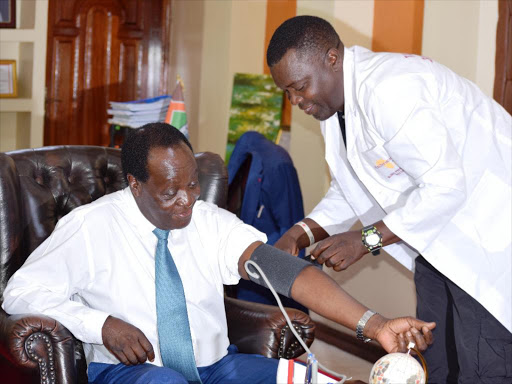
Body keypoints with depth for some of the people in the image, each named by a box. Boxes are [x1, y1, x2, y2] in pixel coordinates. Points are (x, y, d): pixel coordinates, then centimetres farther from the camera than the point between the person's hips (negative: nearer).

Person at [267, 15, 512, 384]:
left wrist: (367, 239, -25)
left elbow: (446, 186, -30)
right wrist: (303, 233, -4)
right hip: (439, 237, 10)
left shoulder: (388, 89, -27)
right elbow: (353, 190, 12)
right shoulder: (333, 103, 4)